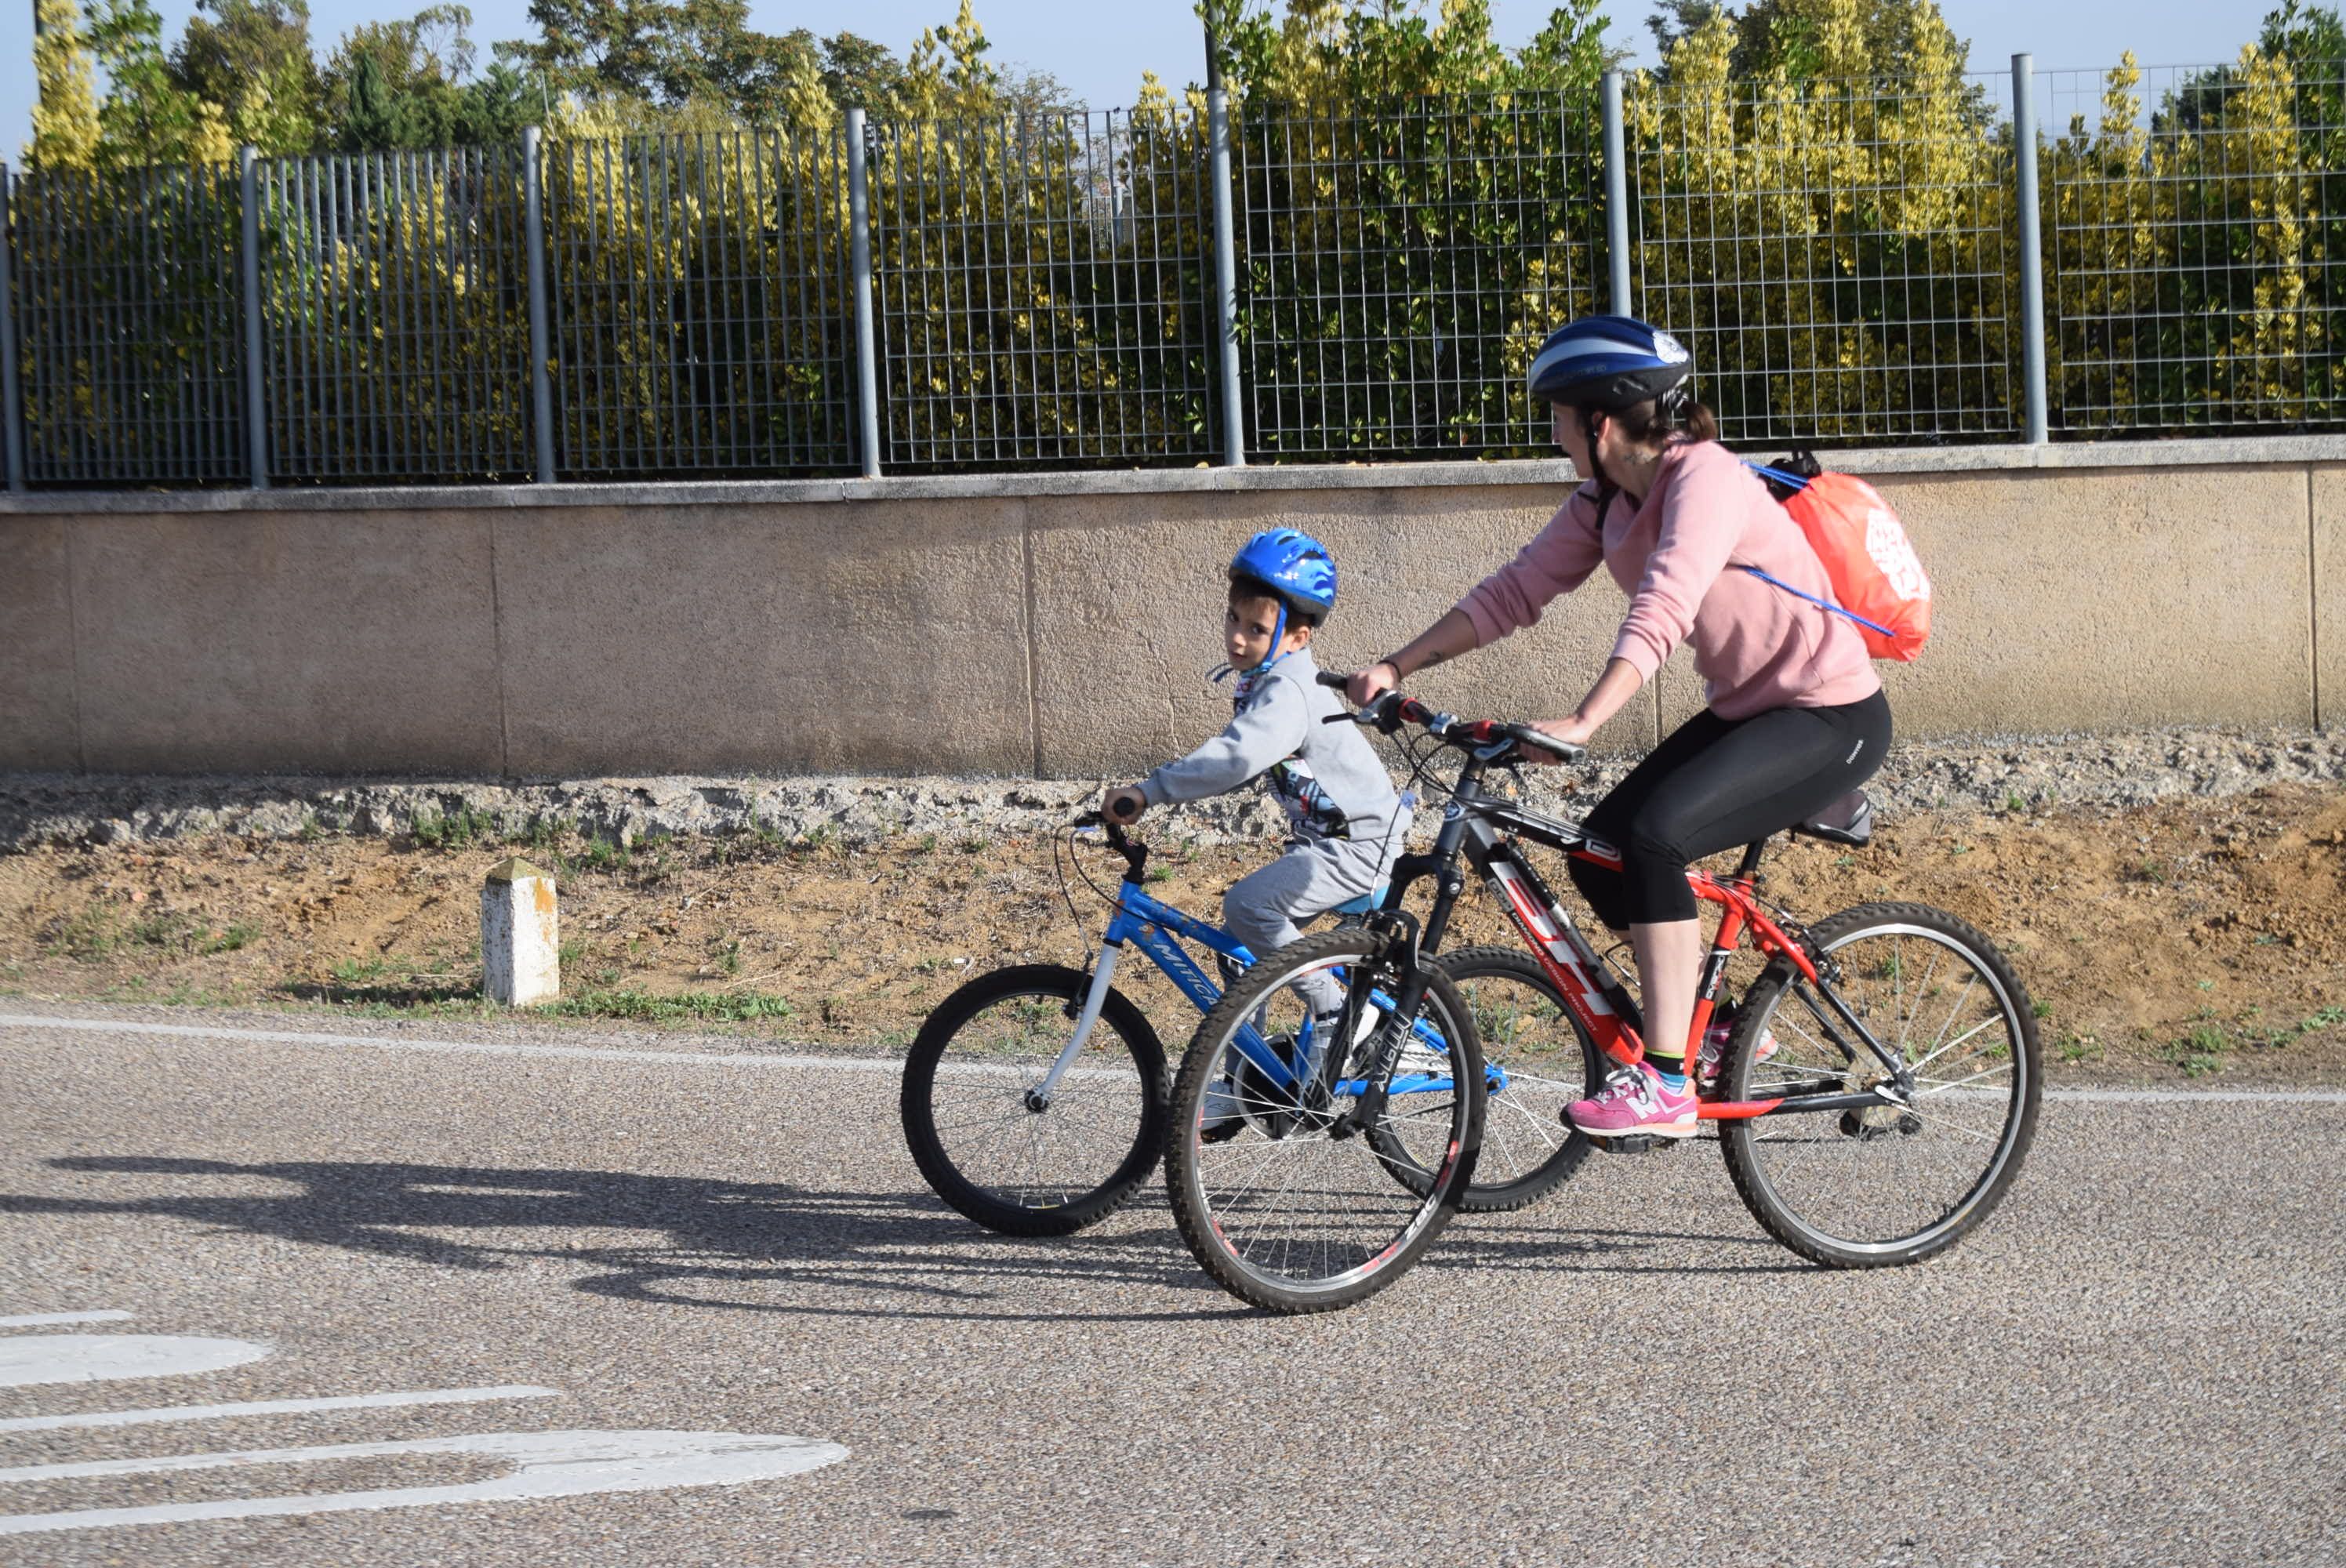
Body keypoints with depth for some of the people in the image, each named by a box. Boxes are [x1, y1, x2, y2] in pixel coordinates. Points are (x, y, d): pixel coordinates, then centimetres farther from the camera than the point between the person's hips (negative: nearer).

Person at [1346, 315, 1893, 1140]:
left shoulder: (1704, 480, -22)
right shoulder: (1607, 503, 4)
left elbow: (1662, 613, -36)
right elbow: (1515, 591, 3)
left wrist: (1581, 724, -46)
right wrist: (1397, 666, -5)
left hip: (1832, 719, -9)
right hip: (1745, 709, 9)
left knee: (1654, 835, -25)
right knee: (1598, 855, 0)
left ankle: (1666, 1085, -21)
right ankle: (1705, 1033, 19)